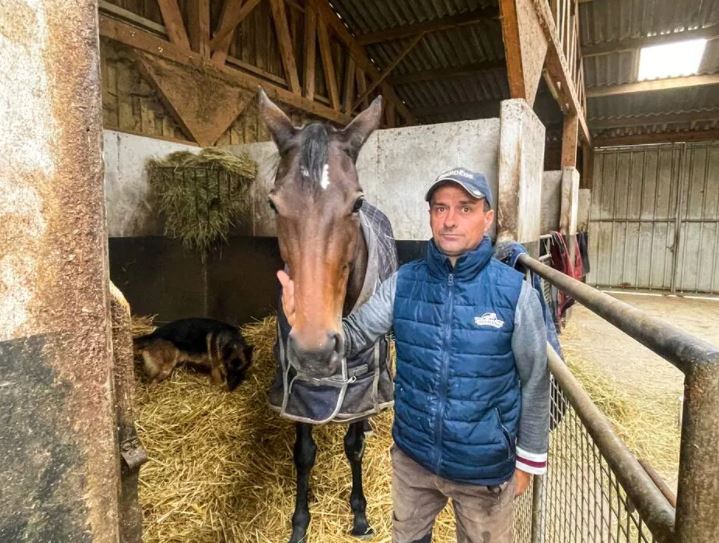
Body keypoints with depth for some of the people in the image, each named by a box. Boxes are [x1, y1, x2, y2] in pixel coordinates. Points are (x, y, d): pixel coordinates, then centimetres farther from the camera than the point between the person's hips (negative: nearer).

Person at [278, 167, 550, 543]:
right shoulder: (404, 282, -10)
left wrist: (529, 459, -1)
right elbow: (355, 335, -11)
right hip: (412, 455, 3)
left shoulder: (516, 293, -18)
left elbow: (534, 383, -9)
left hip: (484, 467, -2)